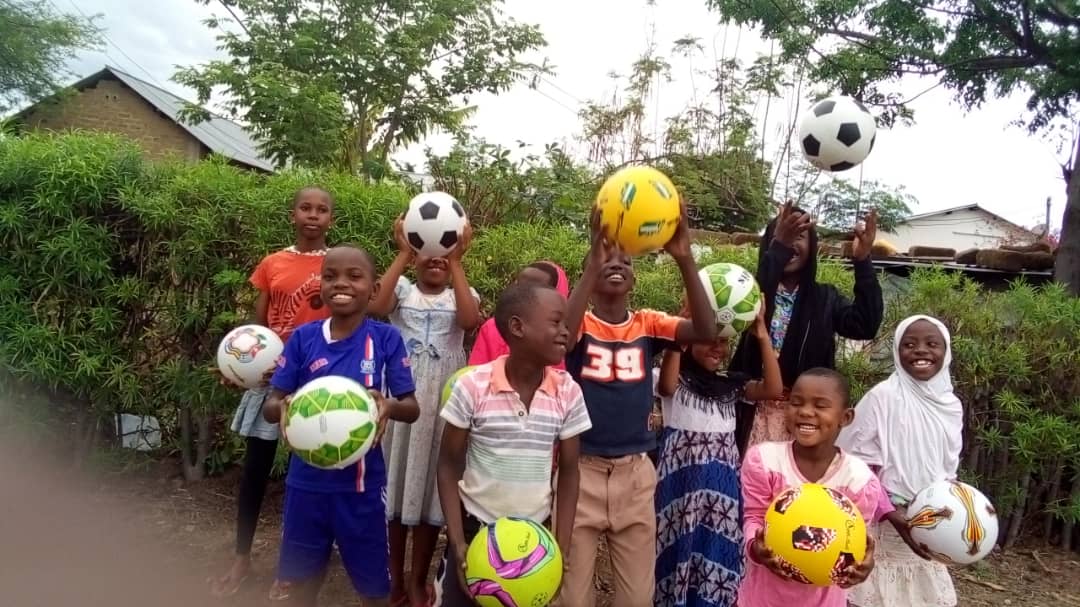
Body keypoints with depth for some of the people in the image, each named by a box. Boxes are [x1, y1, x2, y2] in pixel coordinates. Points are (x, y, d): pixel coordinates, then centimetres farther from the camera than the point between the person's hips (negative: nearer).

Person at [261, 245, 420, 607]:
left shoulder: (386, 339, -7)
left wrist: (390, 405, -27)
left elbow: (412, 409, -5)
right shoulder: (303, 338, -2)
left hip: (361, 484, -2)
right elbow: (270, 405, 0)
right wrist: (283, 407, -23)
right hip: (307, 481, 2)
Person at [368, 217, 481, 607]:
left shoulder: (462, 294, 7)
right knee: (397, 480, 8)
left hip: (442, 399, 0)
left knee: (430, 484, 7)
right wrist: (402, 254, -15)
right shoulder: (402, 289, 6)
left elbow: (469, 321, -16)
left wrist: (457, 261, -16)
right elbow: (376, 307, -16)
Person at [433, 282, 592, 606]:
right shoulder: (473, 386, -16)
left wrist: (562, 546, -5)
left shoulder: (568, 392, -8)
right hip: (475, 528, -2)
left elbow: (568, 472, 1)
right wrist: (457, 544, -11)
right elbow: (449, 466, -6)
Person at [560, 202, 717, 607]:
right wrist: (593, 261, -38)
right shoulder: (580, 324, -5)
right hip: (581, 468, -2)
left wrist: (684, 259, -28)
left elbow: (706, 331, -15)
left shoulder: (649, 325, 2)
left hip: (635, 471, 3)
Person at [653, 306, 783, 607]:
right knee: (682, 545, 4)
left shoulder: (731, 384, 8)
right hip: (682, 475, -4)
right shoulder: (676, 380, -4)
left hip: (722, 479, 4)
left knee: (718, 548, 11)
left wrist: (763, 337, -12)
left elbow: (774, 389, -5)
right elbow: (666, 385, -28)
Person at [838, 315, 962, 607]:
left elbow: (947, 471, 13)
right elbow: (860, 467, -13)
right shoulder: (882, 397, -12)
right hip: (881, 525, -5)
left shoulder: (951, 405, 4)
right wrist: (892, 513, -20)